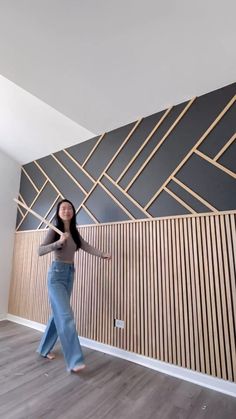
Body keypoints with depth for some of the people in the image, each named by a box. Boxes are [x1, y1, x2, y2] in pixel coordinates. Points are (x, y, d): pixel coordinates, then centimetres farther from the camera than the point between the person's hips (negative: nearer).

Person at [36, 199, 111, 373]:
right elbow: (40, 251, -16)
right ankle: (74, 360, -3)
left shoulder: (75, 233, 8)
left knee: (58, 314, 15)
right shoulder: (54, 230, -7)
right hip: (57, 273, -6)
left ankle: (45, 348, 35)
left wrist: (103, 254, -22)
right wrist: (59, 242, -30)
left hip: (70, 274, 6)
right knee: (66, 315, -10)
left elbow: (87, 247, -6)